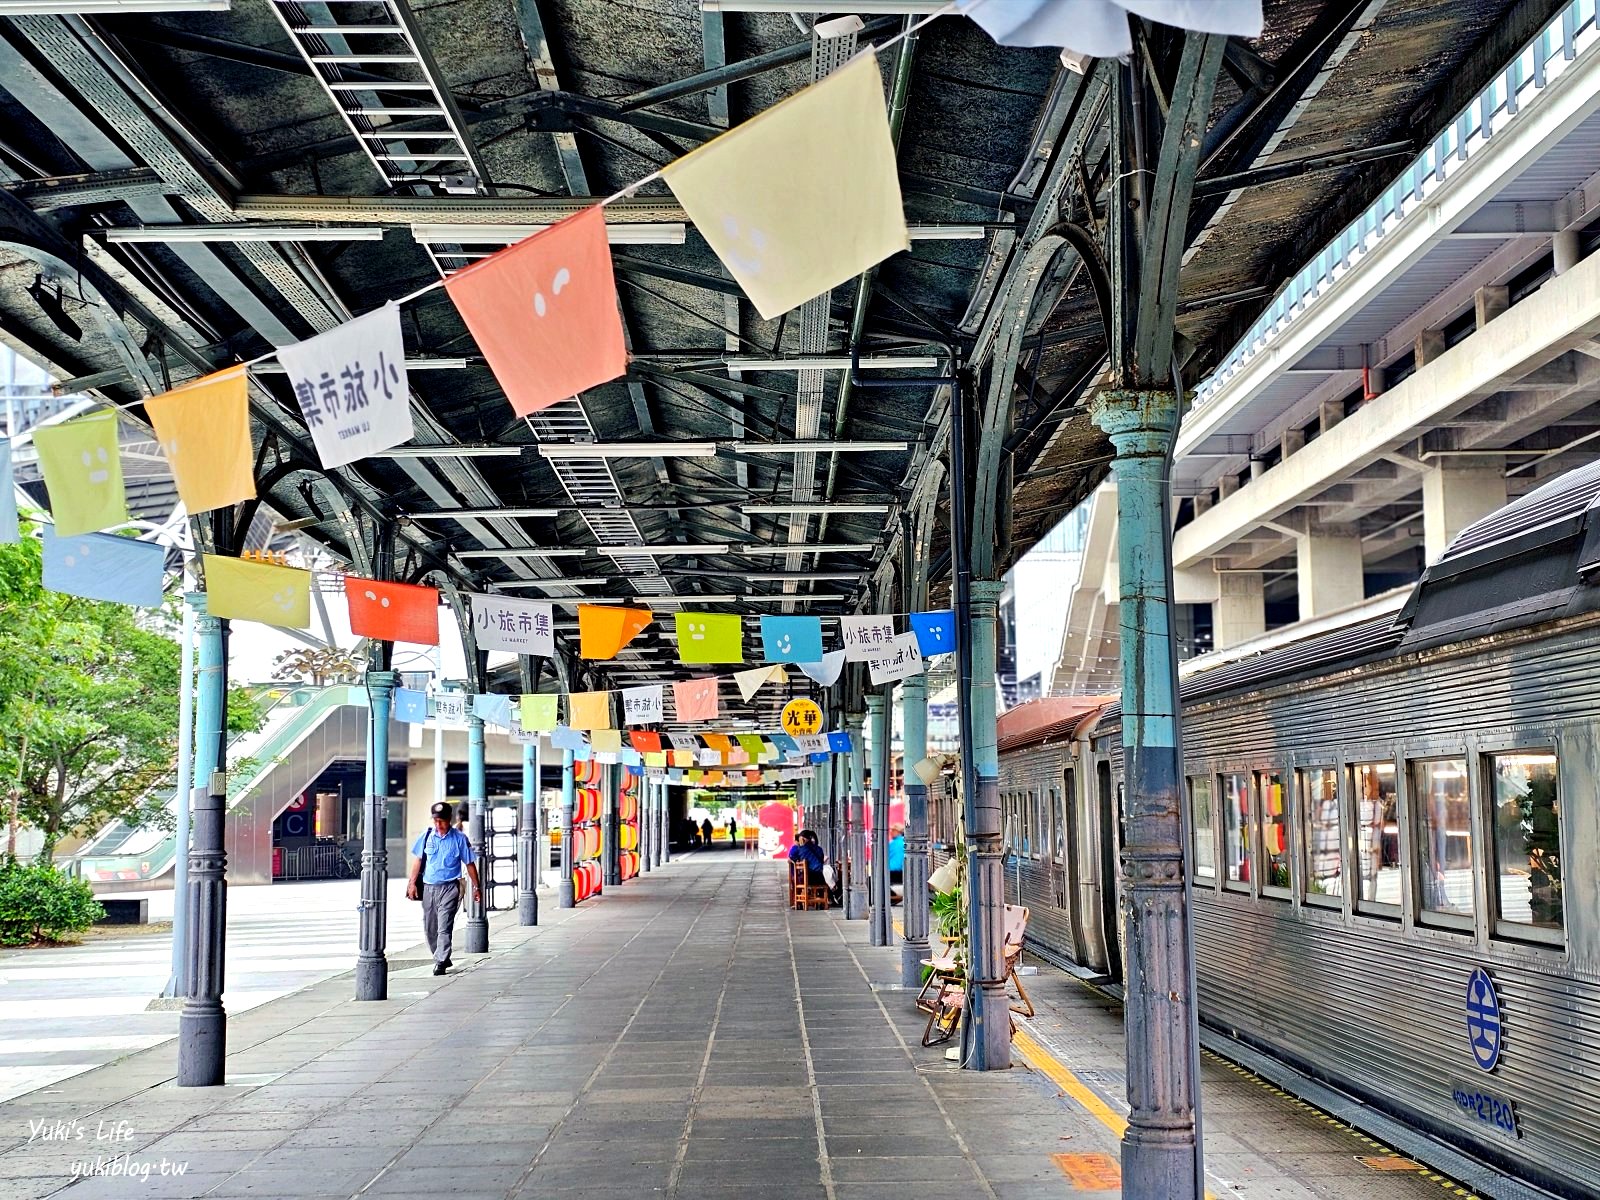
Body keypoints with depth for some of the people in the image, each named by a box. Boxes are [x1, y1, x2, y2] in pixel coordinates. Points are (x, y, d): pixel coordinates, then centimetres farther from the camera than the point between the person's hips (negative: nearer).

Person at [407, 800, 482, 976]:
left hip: (449, 887, -4)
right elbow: (418, 859, 11)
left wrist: (476, 887, 4)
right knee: (429, 928, 10)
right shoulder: (426, 835, 4)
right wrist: (412, 883, 6)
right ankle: (442, 958, 26)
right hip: (428, 887, 4)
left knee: (444, 927, -11)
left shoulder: (459, 838, -3)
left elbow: (469, 863, 3)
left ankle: (441, 962, -10)